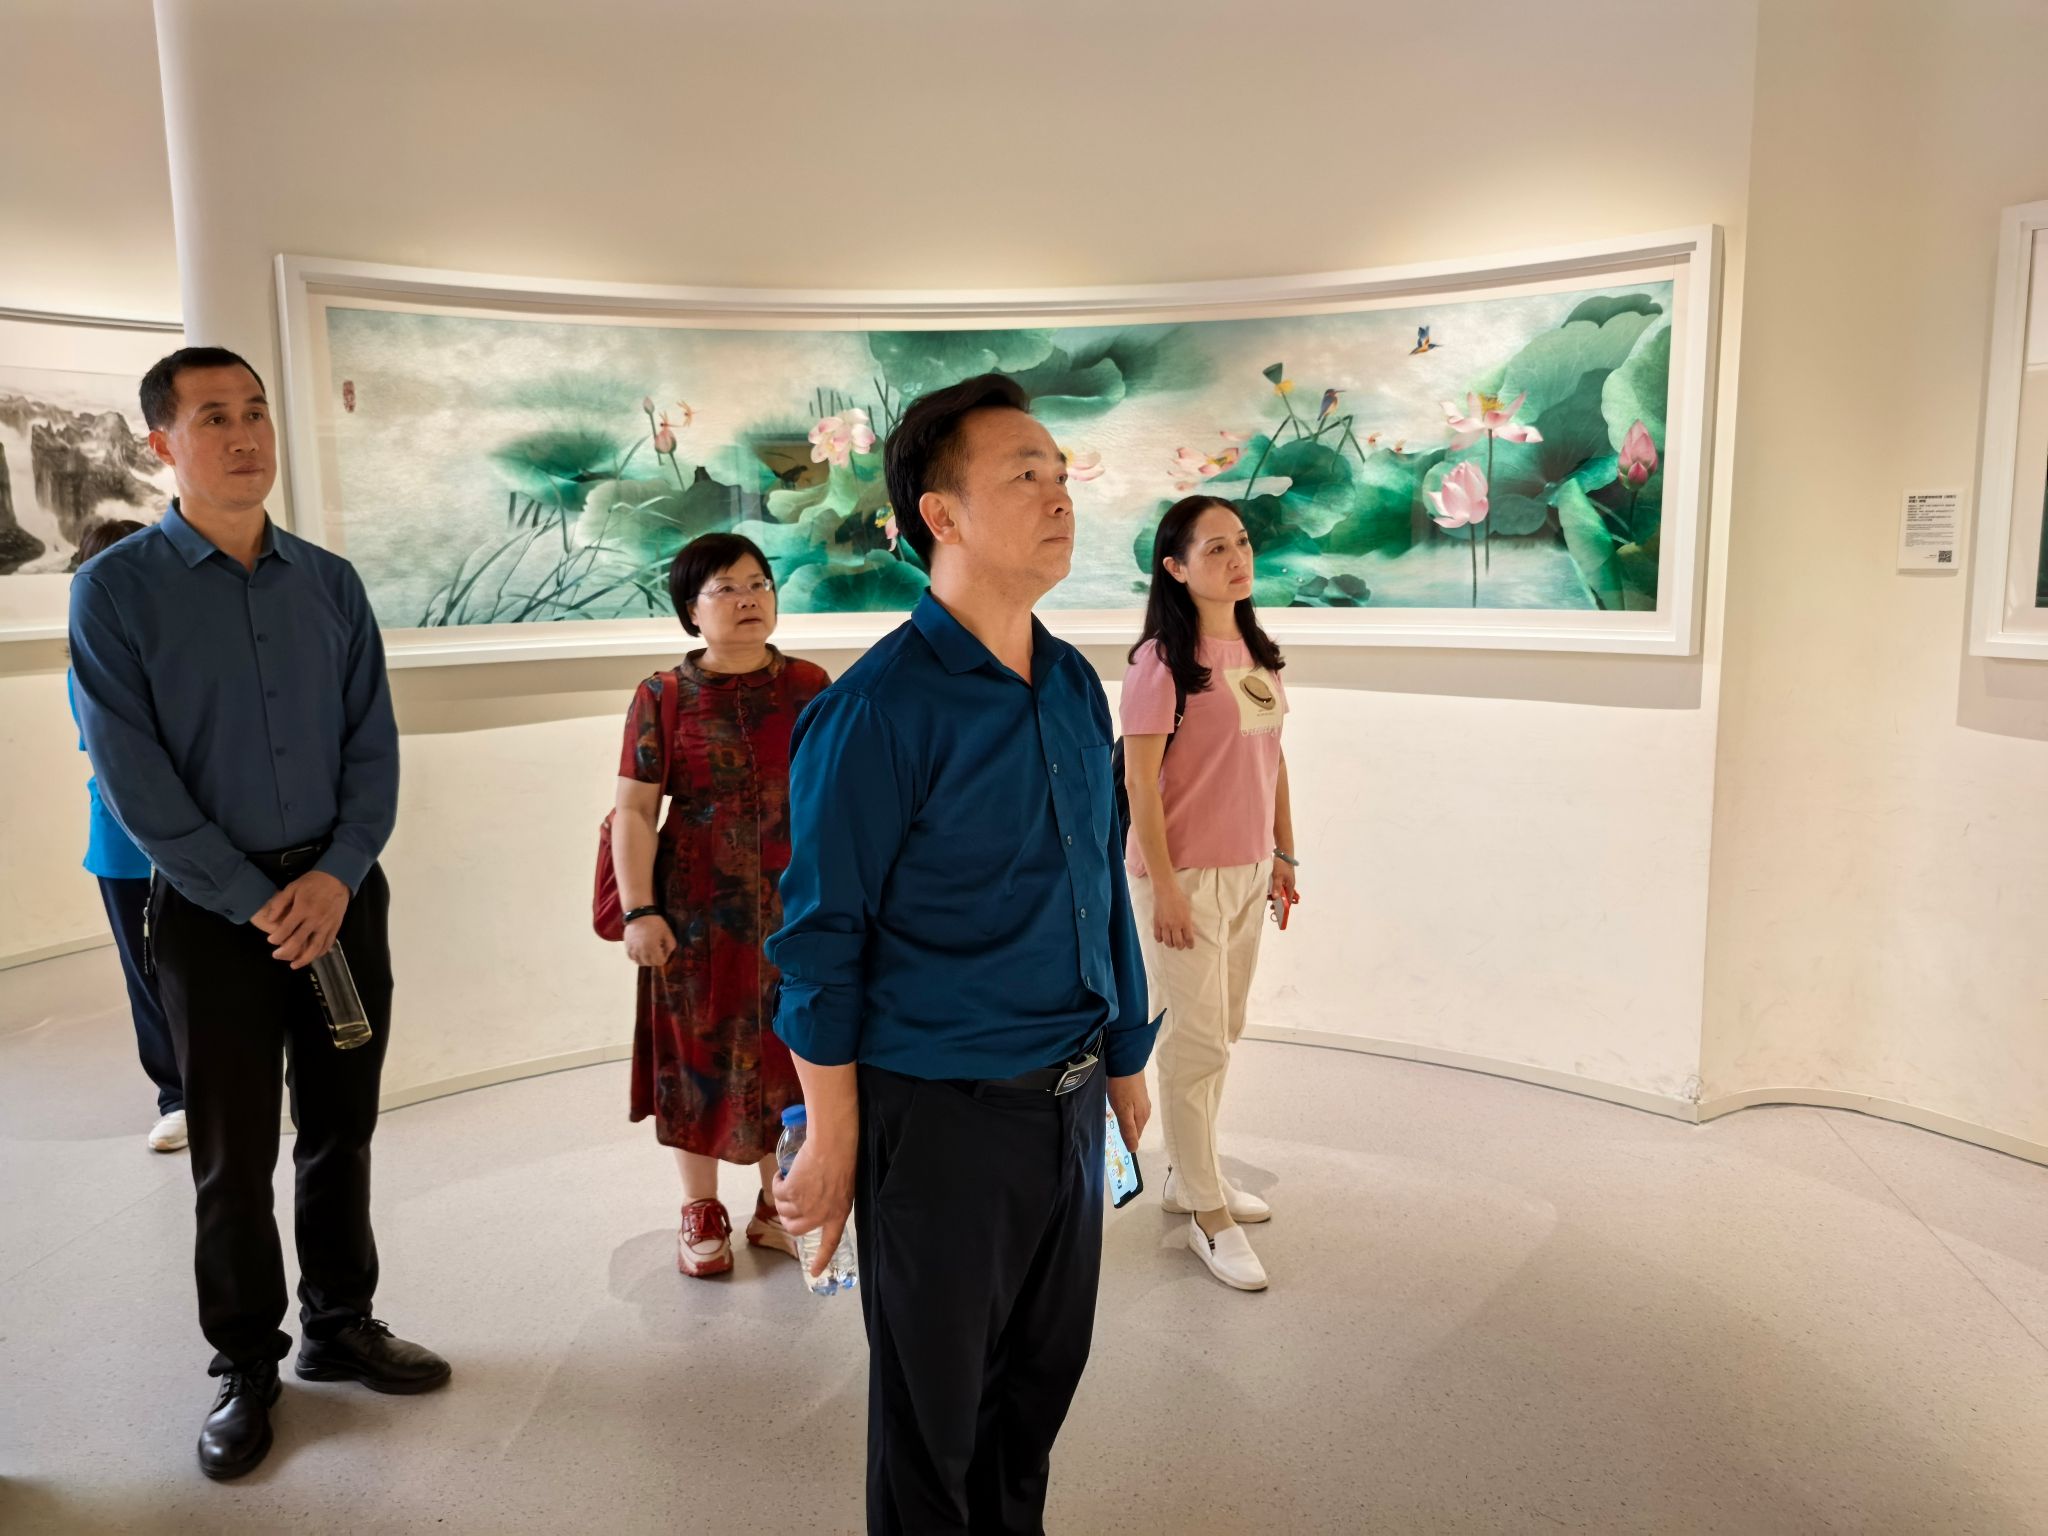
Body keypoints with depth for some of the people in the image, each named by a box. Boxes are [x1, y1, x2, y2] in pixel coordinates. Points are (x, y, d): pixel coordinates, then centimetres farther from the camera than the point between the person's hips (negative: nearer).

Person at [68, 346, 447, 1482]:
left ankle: (340, 1326, 31)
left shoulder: (330, 582, 6)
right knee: (234, 1154, 7)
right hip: (212, 909, -3)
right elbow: (134, 778, -10)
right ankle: (245, 1366, 25)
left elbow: (374, 742, 3)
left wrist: (338, 875, -10)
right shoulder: (116, 589, -5)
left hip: (341, 893, 3)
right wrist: (256, 902, -13)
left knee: (342, 1130, 13)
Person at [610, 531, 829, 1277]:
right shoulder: (663, 697, -4)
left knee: (791, 1051, 11)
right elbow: (633, 811, -6)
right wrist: (639, 910, -12)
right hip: (699, 909, -2)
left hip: (795, 906, 2)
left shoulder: (809, 686, 2)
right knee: (700, 1049, 9)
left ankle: (777, 1203, 30)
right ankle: (702, 1212, 27)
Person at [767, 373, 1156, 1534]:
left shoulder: (1078, 687, 4)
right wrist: (833, 1145, -10)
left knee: (1042, 1380, 22)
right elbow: (823, 941, -14)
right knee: (934, 1407, 15)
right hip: (942, 1115, -6)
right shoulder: (875, 712, -17)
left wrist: (1127, 1057, 14)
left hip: (1068, 1103, 6)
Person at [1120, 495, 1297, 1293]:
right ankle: (1208, 1213, 15)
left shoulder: (1256, 651, 8)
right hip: (1186, 875, -7)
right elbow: (1139, 782, -16)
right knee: (1198, 1039, 1)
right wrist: (1164, 887, -17)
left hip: (1248, 870, 7)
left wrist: (1284, 853, 13)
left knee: (1220, 1032, 16)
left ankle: (1187, 1173, 33)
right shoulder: (1162, 660, -14)